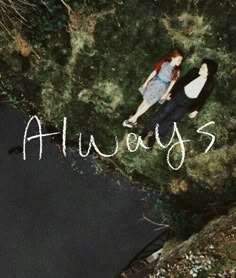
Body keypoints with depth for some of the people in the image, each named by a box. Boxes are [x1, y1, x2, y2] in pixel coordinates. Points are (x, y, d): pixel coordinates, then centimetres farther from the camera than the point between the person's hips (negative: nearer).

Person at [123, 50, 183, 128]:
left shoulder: (176, 71, -6)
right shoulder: (164, 63, -7)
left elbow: (172, 83, -3)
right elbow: (154, 72, -2)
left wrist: (166, 94, -4)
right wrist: (146, 82, 1)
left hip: (162, 88, 0)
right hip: (154, 83, 0)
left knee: (148, 104, 2)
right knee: (145, 102, 8)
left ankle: (133, 118, 11)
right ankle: (134, 119, 20)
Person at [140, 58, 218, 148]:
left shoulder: (209, 84, -11)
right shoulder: (194, 72, -8)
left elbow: (203, 99, -1)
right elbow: (181, 81, 1)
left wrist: (196, 110, -1)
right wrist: (171, 92, 4)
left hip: (187, 104, -1)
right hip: (179, 96, 1)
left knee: (171, 119, -4)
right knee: (164, 112, -2)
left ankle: (154, 136, 4)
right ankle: (148, 130, 9)